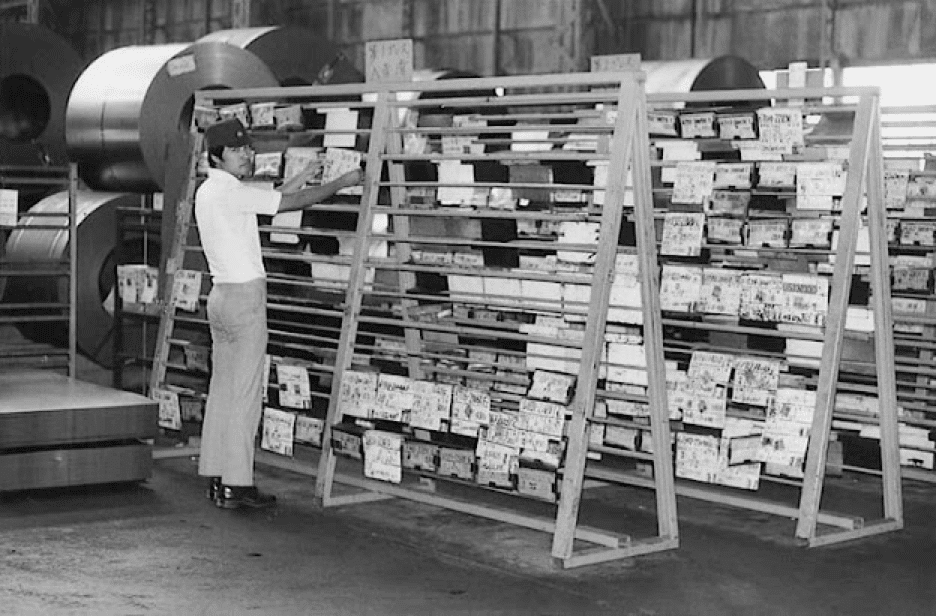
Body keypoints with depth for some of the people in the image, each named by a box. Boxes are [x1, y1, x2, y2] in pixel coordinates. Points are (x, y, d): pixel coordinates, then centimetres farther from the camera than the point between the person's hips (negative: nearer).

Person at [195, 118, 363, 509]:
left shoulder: (207, 191, 13)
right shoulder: (230, 192, -15)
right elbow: (291, 204, -13)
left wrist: (289, 186, 22)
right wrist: (342, 183, -5)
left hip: (220, 294, 10)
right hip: (245, 296, -10)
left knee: (222, 389, 11)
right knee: (245, 392, -6)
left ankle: (216, 478, 15)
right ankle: (236, 486, -3)